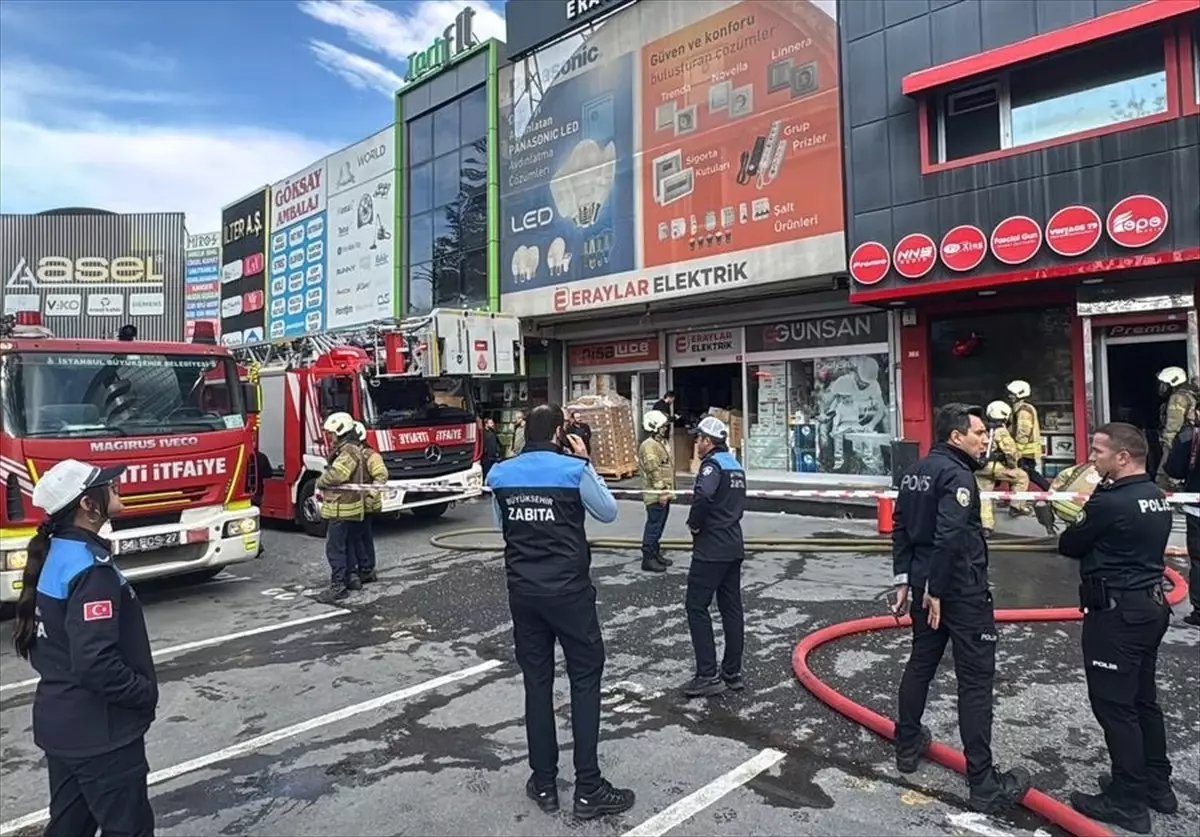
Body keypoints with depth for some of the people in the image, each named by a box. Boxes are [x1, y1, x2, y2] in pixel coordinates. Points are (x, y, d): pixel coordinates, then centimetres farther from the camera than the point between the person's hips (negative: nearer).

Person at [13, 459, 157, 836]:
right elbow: (96, 664, -29)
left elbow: (39, 640, 14)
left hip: (62, 722, 9)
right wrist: (146, 691, -14)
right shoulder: (91, 568, -25)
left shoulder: (54, 554, 4)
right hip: (99, 731, -9)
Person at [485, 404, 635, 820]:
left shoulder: (500, 474, 1)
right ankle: (588, 788, 11)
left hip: (523, 591, 4)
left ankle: (544, 784, 23)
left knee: (536, 682, 13)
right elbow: (608, 513, 3)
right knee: (585, 680, 6)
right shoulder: (574, 469, -12)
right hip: (569, 590, -4)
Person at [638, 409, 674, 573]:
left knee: (658, 526, 18)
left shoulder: (660, 443, 16)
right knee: (653, 526, -5)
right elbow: (654, 471, -23)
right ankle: (648, 559, 1)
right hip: (656, 495, -10)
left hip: (664, 493, 10)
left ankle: (656, 553, 28)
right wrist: (661, 491, -23)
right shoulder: (649, 445, -17)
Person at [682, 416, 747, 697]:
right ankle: (732, 673, 19)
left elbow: (703, 496, -31)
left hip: (711, 548, -9)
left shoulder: (713, 463, -14)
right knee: (731, 608, 12)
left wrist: (694, 524, -16)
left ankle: (708, 676, -1)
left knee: (697, 606, -2)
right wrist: (725, 523, 9)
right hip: (733, 546, 9)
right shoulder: (735, 464, 16)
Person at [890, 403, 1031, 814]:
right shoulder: (957, 474, -17)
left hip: (927, 584, 9)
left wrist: (905, 578, 14)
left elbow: (900, 528, 12)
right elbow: (950, 536, -26)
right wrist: (937, 591, -21)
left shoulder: (915, 472, 10)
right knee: (975, 680, -2)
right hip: (961, 589, -9)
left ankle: (907, 746, 33)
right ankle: (984, 784, 4)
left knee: (921, 662, 20)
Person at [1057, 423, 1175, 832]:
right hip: (1150, 605, 10)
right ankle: (1156, 785, 33)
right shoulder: (1158, 498, 8)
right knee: (1143, 699, 20)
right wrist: (1089, 521, 3)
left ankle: (1128, 802, 10)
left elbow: (1068, 546, -11)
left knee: (1114, 705, 0)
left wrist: (1078, 526, 8)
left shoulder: (1110, 501, -21)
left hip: (1116, 613, -10)